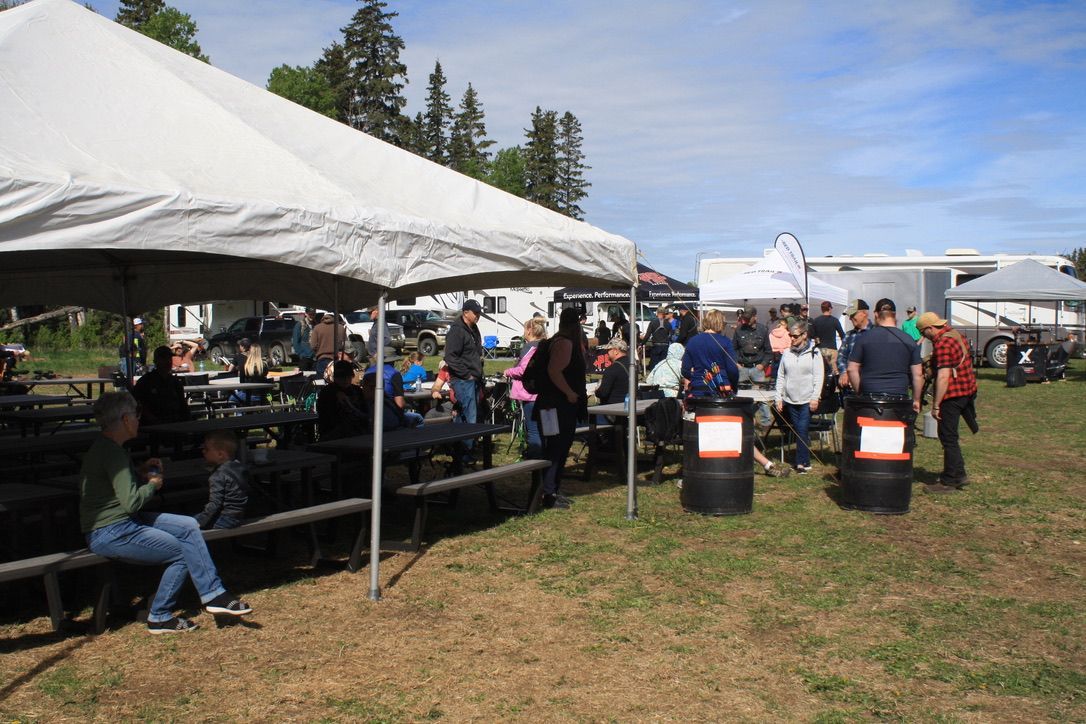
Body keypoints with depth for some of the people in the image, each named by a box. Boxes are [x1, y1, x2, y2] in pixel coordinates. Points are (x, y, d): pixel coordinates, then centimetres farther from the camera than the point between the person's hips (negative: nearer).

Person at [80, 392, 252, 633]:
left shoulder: (107, 447, 12)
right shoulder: (112, 452, -21)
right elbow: (131, 502, -26)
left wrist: (140, 473, 10)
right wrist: (153, 484, -7)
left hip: (124, 523, 10)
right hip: (110, 534, -10)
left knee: (188, 526, 2)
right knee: (183, 553, -6)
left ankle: (213, 594, 1)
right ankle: (159, 617, 8)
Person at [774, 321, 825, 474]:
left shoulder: (814, 353, -1)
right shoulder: (787, 353, 8)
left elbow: (819, 377, -3)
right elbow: (781, 377, 11)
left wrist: (815, 398, -8)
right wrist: (779, 398, 6)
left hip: (807, 400, -4)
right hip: (790, 399, 4)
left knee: (802, 430, -8)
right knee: (797, 431, 7)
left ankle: (802, 462, -4)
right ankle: (805, 461, 20)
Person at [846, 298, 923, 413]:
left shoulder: (864, 338, 1)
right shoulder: (908, 341, 5)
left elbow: (852, 369, 1)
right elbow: (918, 374, 4)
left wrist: (860, 392, 11)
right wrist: (916, 400, 12)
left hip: (869, 398, 0)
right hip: (899, 399, 1)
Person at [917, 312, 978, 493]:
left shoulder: (942, 343, -20)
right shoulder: (955, 334, 12)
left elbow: (943, 376, -25)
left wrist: (936, 405, -22)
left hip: (952, 394, -10)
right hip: (967, 389, 10)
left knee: (948, 438, -1)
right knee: (949, 436, 18)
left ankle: (949, 481, 5)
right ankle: (959, 474, 23)